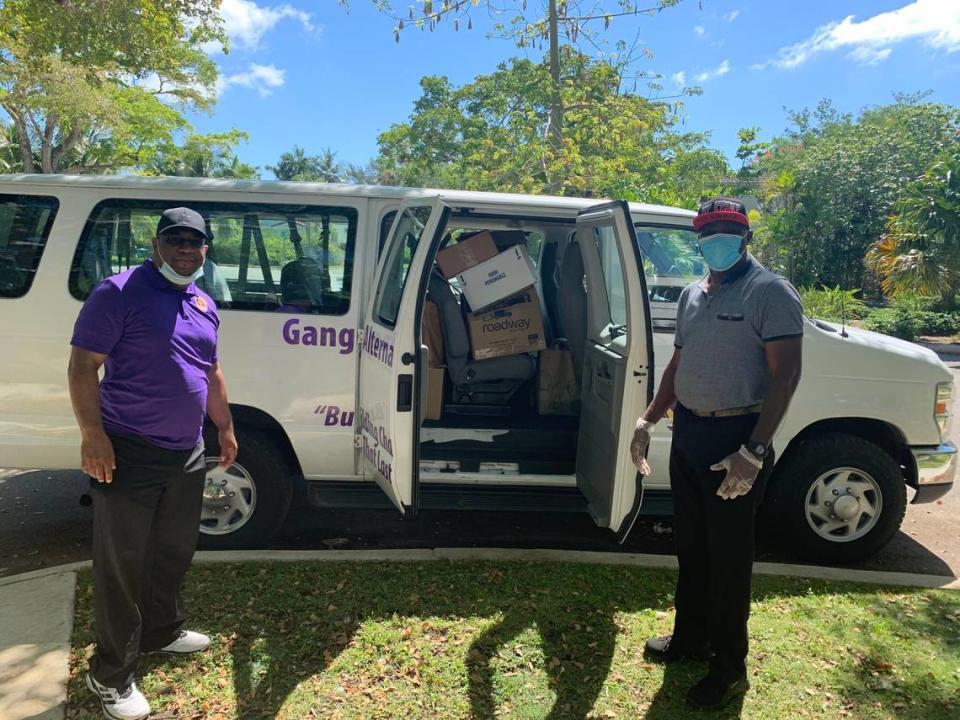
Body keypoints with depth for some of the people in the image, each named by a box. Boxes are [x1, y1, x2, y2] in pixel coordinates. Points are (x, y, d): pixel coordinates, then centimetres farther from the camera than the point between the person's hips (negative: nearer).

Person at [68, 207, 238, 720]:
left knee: (175, 551, 21)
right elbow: (83, 365, -14)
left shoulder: (203, 303, 12)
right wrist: (93, 436, -21)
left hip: (186, 452, 8)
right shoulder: (121, 292, -11)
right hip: (129, 453, -7)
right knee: (122, 563, 3)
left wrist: (225, 427, 22)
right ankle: (111, 676, 18)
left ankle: (162, 631, 43)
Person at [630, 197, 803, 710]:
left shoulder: (770, 292, -12)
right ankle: (690, 636, 38)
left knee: (728, 555, 4)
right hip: (688, 431, 7)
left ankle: (729, 668, 22)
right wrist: (648, 420, 10)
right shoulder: (691, 296, 11)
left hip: (736, 437, -7)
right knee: (690, 546, 19)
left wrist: (754, 451, -24)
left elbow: (785, 374, -17)